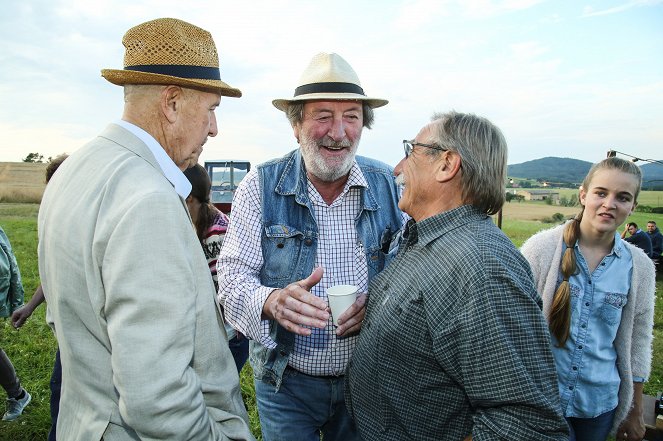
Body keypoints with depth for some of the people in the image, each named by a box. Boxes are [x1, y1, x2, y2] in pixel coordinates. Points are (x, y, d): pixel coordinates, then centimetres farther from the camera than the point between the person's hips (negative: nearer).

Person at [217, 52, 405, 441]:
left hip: (367, 377, 2)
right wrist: (271, 301, -33)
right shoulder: (262, 186, -11)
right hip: (285, 381, -1)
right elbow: (233, 273, -12)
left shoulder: (388, 185, -5)